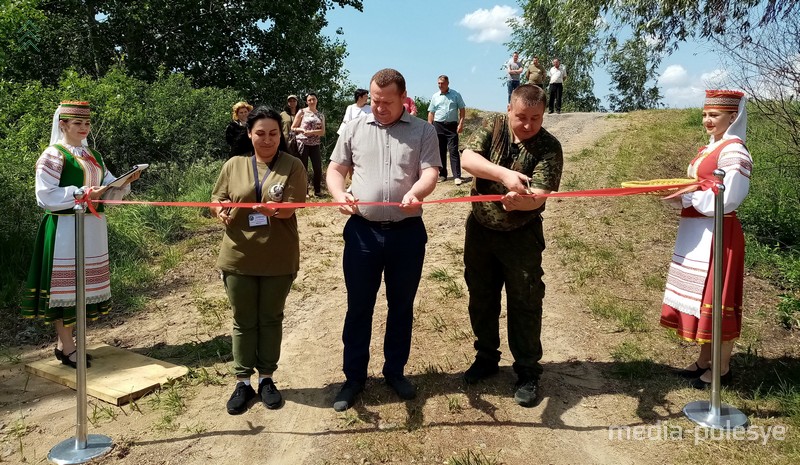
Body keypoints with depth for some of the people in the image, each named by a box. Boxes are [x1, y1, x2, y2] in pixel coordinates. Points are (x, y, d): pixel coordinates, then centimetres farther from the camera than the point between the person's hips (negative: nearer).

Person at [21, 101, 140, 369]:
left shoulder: (93, 156, 15)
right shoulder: (53, 155, -7)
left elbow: (109, 188, 12)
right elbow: (45, 196, -14)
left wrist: (126, 181, -8)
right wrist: (82, 193, -22)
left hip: (92, 228, 7)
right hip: (65, 229, -7)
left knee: (80, 285, 12)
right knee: (65, 284, -1)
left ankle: (64, 342, 24)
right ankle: (66, 348, 8)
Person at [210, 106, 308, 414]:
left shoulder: (292, 166, -3)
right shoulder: (234, 165, 4)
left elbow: (289, 209, -12)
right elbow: (217, 200, 7)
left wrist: (273, 209, -34)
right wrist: (221, 212, -16)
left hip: (278, 259, -1)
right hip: (238, 258, 1)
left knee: (270, 319, 12)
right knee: (243, 321, 10)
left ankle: (266, 378, 27)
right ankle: (243, 381, 22)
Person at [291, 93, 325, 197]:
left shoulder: (321, 115, 11)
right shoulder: (302, 112, 2)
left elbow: (322, 132, 3)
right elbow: (293, 128, 2)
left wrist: (312, 132, -13)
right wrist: (302, 130, -15)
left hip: (315, 145, 3)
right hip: (303, 143, -3)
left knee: (318, 168, -1)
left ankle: (317, 191, 14)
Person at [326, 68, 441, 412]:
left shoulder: (423, 131, 3)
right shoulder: (355, 129, 7)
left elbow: (430, 172, -6)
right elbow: (336, 169, 8)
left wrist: (416, 192, -29)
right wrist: (340, 194, -14)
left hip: (407, 232, 0)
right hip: (362, 231, 1)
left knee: (401, 306, 12)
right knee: (358, 307, 8)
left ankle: (395, 371, 31)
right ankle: (354, 377, 22)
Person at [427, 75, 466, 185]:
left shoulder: (455, 95, 4)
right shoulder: (435, 97, 10)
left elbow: (462, 109, 4)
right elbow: (431, 113, 11)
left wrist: (461, 123, -7)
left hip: (452, 125, -3)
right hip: (438, 126, 3)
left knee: (453, 151, -9)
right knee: (440, 151, 7)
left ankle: (457, 177, -13)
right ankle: (442, 175, 17)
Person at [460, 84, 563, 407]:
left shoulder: (549, 147, -13)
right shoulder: (493, 128, -5)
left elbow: (539, 196, -22)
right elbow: (467, 158, -22)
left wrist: (518, 201, -45)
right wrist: (504, 174, -38)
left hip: (522, 235, -3)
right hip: (480, 229, 3)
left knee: (525, 304, 4)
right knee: (481, 298, 15)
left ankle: (528, 371, 20)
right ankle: (486, 357, 34)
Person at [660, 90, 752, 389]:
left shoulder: (733, 151, -13)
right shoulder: (709, 150, 14)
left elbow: (726, 200, -20)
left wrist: (686, 196, -18)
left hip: (718, 233, -9)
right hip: (695, 233, 9)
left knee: (716, 297, 0)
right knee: (700, 296, 14)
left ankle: (722, 367, 13)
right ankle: (704, 359, 25)